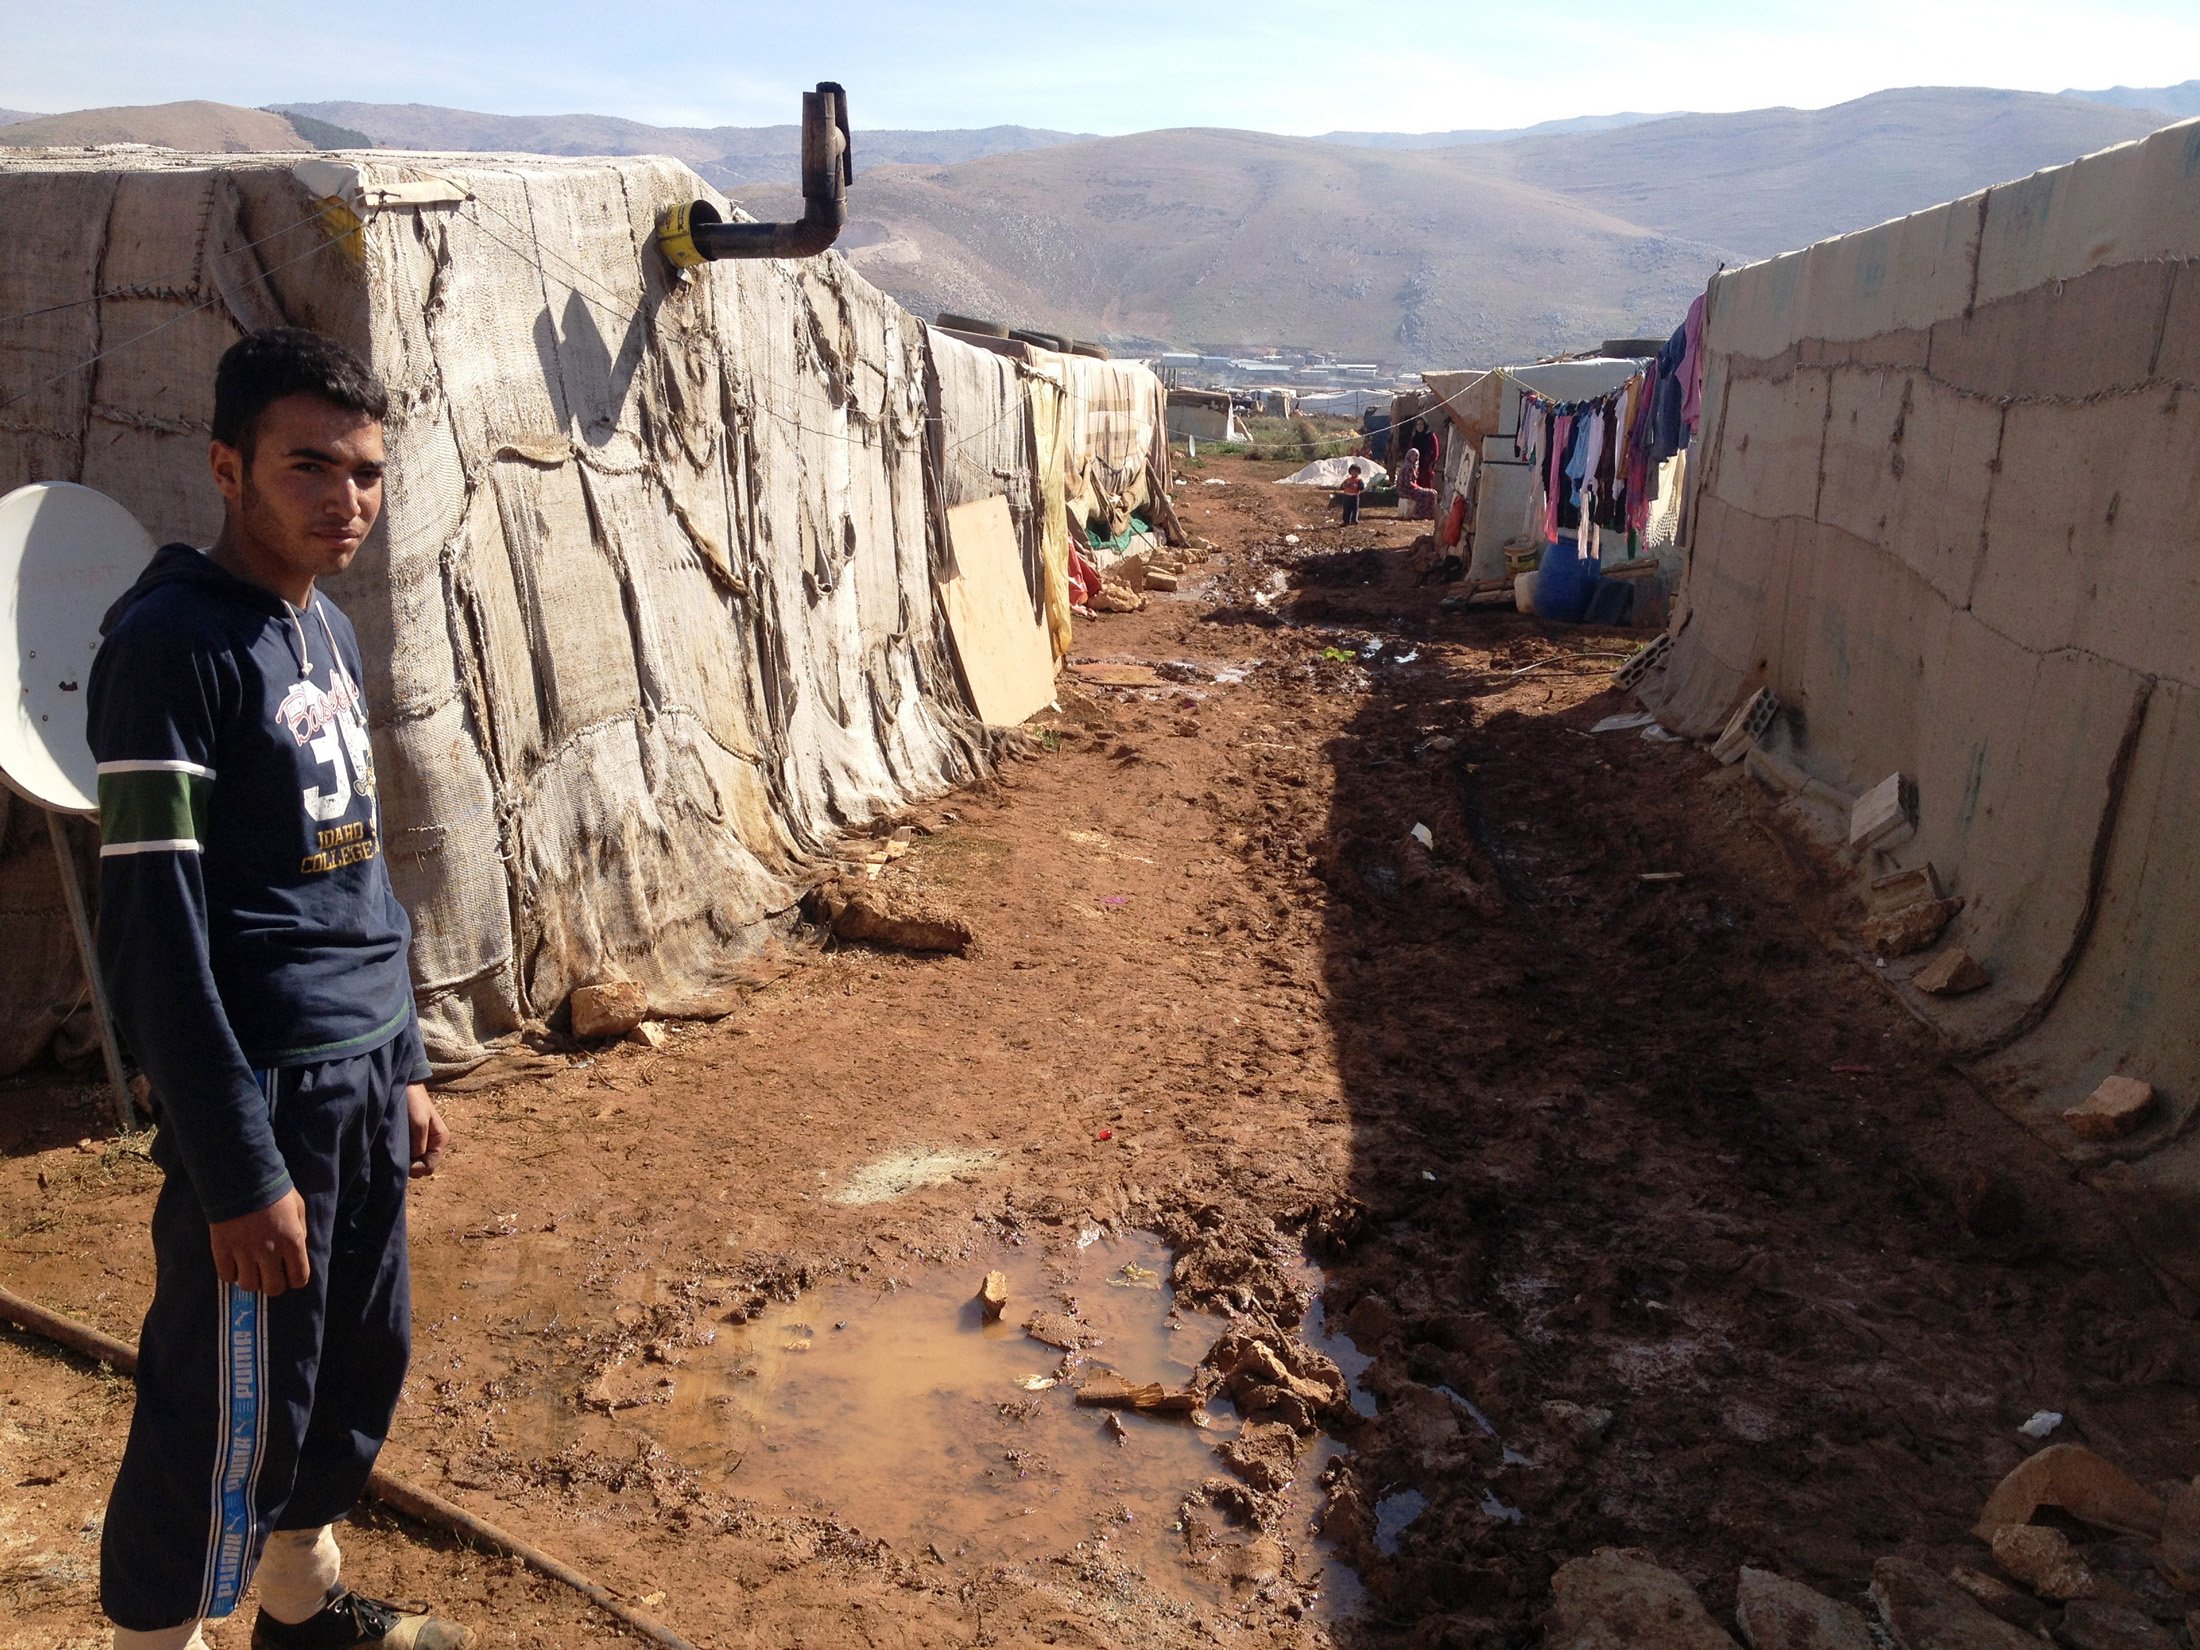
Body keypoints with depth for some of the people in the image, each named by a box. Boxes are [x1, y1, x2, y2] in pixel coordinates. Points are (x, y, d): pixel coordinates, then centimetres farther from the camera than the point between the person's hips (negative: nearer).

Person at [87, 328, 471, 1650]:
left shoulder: (327, 629, 10)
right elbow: (159, 930, -18)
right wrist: (238, 1169, -17)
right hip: (266, 1091, -8)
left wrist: (403, 1068, 16)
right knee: (232, 1411, 4)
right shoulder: (173, 643, -15)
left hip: (361, 1082, 8)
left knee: (363, 1360, 19)